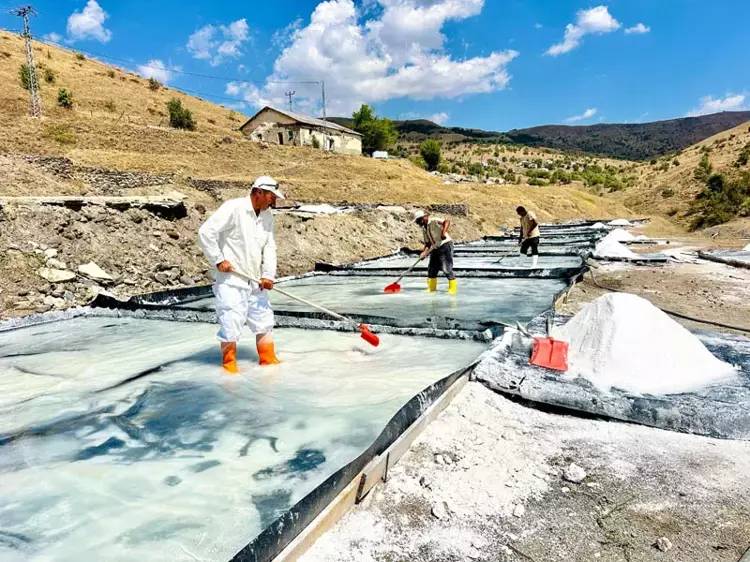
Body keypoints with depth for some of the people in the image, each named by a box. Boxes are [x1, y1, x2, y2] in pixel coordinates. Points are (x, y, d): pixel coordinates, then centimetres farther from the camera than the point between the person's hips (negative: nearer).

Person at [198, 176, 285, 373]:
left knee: (265, 322, 12)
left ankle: (269, 361, 26)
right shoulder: (233, 208, -13)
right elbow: (206, 232, -16)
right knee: (231, 325, -3)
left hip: (255, 281, 7)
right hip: (230, 280, -7)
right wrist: (218, 260, -14)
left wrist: (268, 275, -5)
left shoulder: (267, 216, 10)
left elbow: (269, 247, 7)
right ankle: (229, 367, 14)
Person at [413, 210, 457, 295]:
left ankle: (453, 287, 0)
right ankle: (431, 288, 23)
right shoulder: (424, 229, 14)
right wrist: (424, 252, 0)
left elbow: (447, 221, -25)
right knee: (431, 269, 10)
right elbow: (428, 243, 14)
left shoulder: (434, 221, -10)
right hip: (435, 249, 9)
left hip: (445, 245, -9)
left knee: (447, 268, -12)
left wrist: (443, 232, -37)